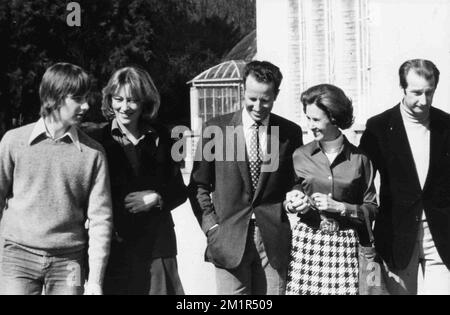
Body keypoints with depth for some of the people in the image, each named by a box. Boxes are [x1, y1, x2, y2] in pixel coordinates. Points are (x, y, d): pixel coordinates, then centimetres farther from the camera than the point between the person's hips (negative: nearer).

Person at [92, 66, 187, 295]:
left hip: (156, 244, 2)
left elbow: (179, 191, 11)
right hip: (114, 246, -1)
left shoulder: (160, 138, 7)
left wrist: (155, 198, -8)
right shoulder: (99, 141, 0)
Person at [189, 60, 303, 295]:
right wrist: (211, 226, -2)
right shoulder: (216, 128, 1)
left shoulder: (290, 132, 5)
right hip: (229, 239, -1)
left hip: (274, 240, 1)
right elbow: (199, 185, 6)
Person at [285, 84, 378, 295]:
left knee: (343, 289, -9)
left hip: (345, 243, -1)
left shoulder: (359, 159, 0)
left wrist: (339, 207, -10)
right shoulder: (300, 156, 5)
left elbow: (372, 209, 2)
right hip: (307, 239, 1)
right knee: (302, 288, -7)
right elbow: (289, 198, 16)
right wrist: (291, 204, -5)